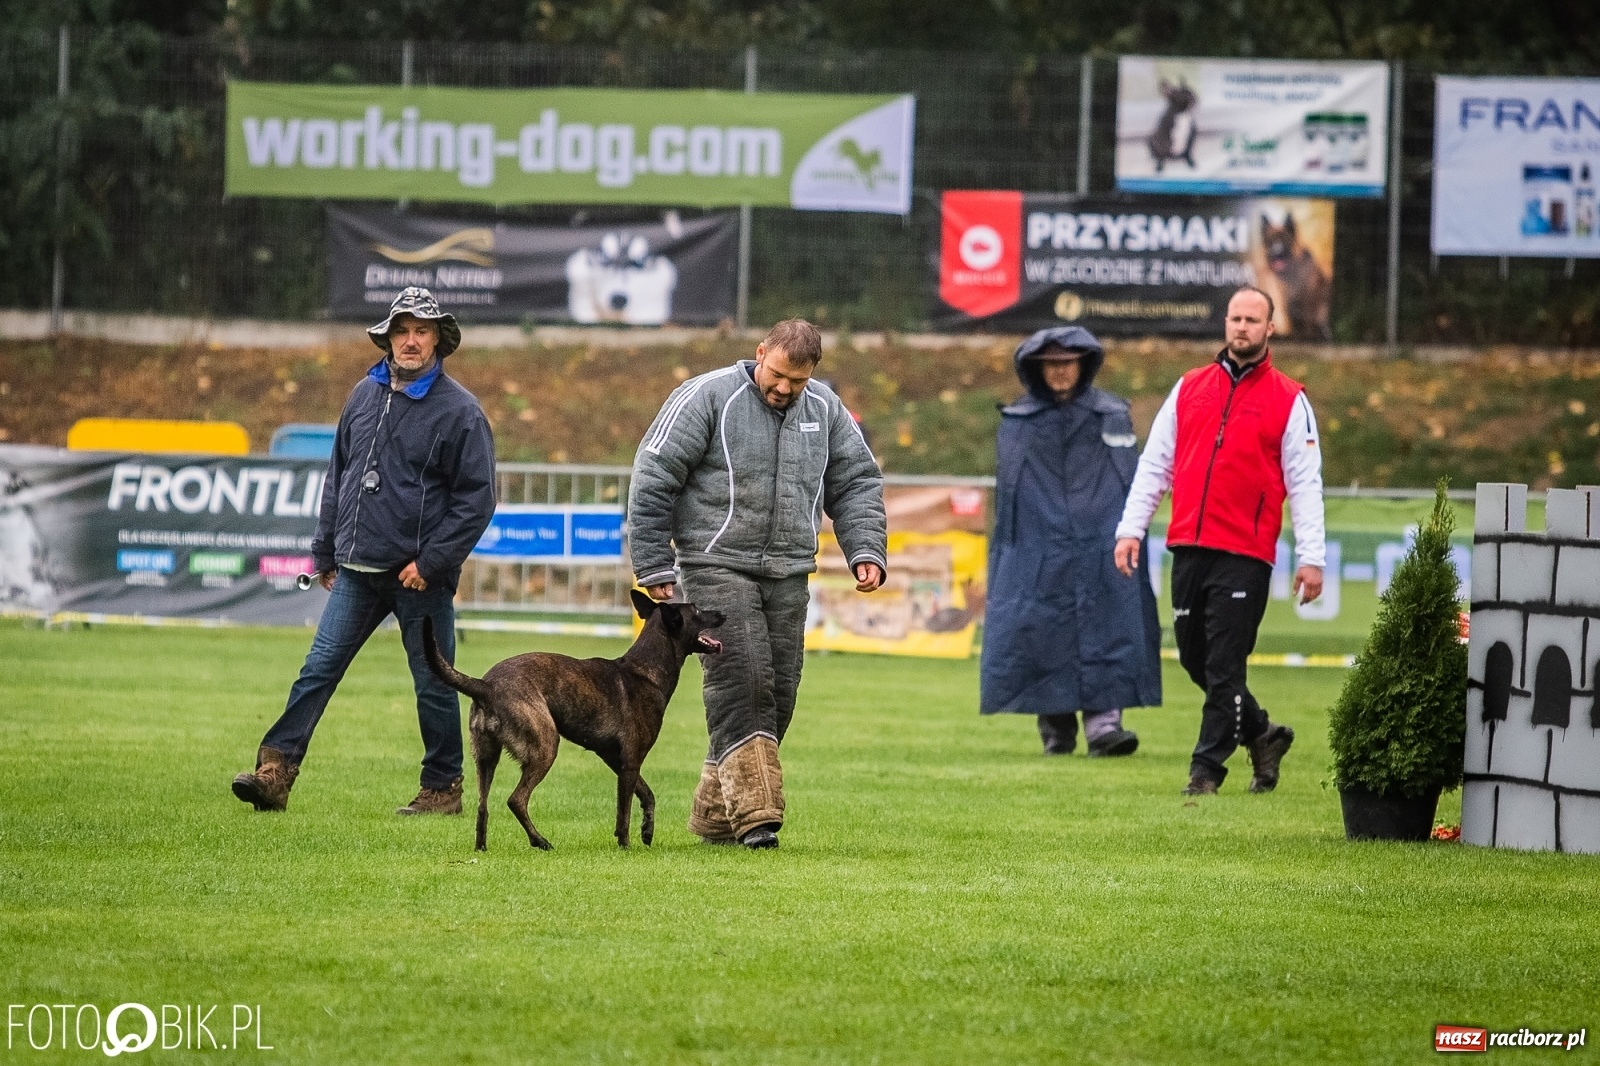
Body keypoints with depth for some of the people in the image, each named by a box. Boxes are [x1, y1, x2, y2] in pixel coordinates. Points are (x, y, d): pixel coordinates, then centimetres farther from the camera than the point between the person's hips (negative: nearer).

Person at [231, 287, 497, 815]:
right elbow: (338, 476, 18)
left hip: (420, 575, -5)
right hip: (357, 572, 5)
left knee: (433, 684, 4)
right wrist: (325, 551, 14)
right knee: (318, 668, -3)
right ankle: (275, 771, -6)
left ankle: (443, 787, 15)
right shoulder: (364, 396, 10)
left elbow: (477, 497, -9)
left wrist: (430, 562, -13)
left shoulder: (459, 410, -7)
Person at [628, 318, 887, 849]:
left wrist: (866, 551, 3)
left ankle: (714, 815, 12)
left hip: (788, 573, 6)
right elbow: (654, 478, -6)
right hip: (718, 566, -5)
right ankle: (754, 811, -22)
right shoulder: (708, 397, -6)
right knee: (741, 678, -19)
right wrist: (654, 565, -8)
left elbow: (857, 484, 19)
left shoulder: (825, 409, 10)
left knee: (778, 690, 2)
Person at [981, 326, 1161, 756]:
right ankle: (1056, 731, 7)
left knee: (1107, 635, -11)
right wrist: (1003, 555, 8)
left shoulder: (1112, 417, 8)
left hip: (1101, 550, -1)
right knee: (1044, 639, -2)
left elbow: (1135, 486, 9)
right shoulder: (1017, 422, 10)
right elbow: (1005, 494, 12)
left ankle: (1104, 720, -16)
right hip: (1036, 553, 1)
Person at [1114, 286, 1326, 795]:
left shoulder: (1289, 400, 3)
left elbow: (1305, 483, -1)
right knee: (1195, 658, 9)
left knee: (1223, 666, -6)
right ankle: (1261, 734, 27)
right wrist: (1131, 528, 6)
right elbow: (1155, 463, 14)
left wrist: (1311, 557, -8)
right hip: (1188, 550, 4)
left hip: (1245, 556, -4)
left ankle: (1206, 768, 0)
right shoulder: (1189, 388, 13)